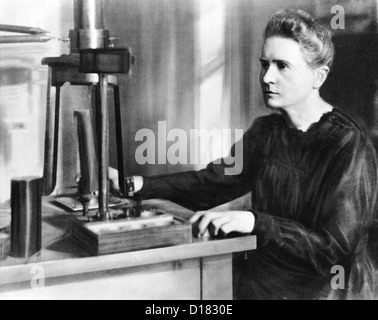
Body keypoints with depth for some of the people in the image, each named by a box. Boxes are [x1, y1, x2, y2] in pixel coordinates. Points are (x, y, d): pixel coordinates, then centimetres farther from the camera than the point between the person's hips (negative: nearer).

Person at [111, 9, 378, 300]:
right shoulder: (266, 131, 5)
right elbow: (212, 182, 6)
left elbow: (334, 247, -20)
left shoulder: (349, 146, -17)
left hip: (326, 286, -5)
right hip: (262, 275, 6)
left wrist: (254, 222, -32)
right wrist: (139, 185, -7)